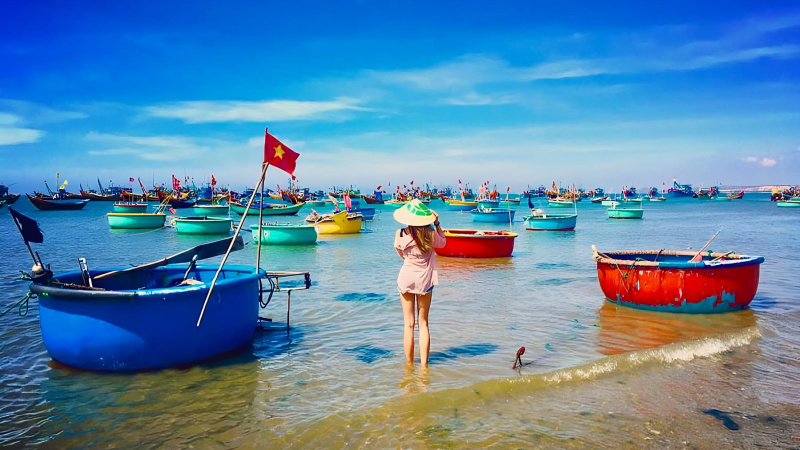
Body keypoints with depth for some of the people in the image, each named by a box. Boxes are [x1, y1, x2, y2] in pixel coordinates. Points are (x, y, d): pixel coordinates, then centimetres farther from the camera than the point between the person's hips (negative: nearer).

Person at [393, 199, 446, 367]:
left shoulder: (400, 234, -10)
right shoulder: (430, 234, -10)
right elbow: (442, 242, 12)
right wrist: (437, 223, 12)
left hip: (406, 278, 0)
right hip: (425, 280, 0)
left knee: (408, 324, 7)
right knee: (423, 323, 10)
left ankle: (409, 364, 12)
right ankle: (424, 364, 10)